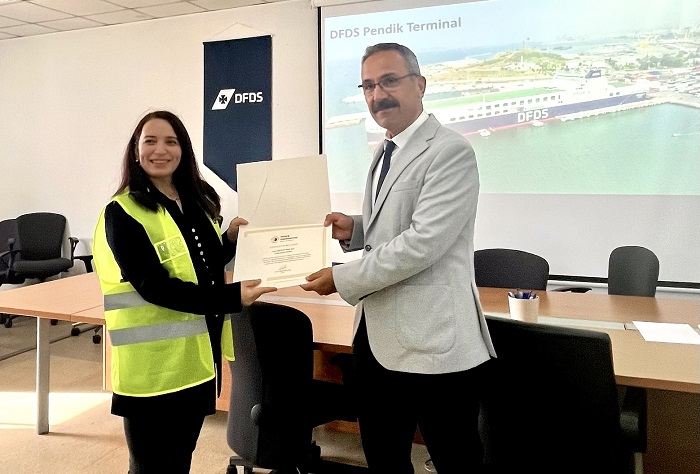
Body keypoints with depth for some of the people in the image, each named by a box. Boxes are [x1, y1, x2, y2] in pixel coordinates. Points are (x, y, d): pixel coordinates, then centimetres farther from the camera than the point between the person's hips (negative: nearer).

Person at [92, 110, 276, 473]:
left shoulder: (199, 201, 9)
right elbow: (153, 286, -21)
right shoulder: (122, 212, -11)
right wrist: (232, 298, -27)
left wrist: (231, 240, -3)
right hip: (153, 363, -6)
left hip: (199, 354, 6)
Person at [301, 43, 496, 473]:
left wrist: (343, 279, -15)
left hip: (433, 341, -8)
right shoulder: (383, 152, 14)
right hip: (377, 335, 9)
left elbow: (423, 242, -23)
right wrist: (354, 229, 3)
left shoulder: (450, 152, -15)